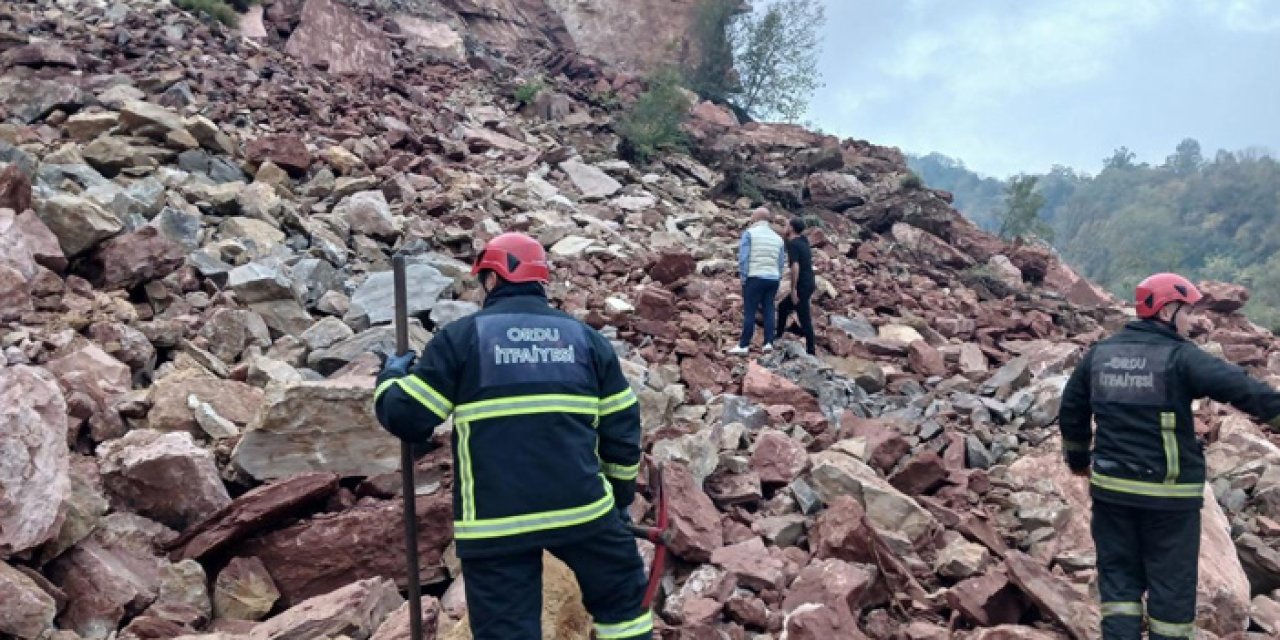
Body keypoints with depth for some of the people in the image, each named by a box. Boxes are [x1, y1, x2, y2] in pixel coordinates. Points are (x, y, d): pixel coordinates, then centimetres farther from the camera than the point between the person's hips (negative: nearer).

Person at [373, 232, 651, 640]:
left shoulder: (461, 336, 1)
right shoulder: (584, 336, 11)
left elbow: (406, 418, 0)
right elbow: (622, 428, 11)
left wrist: (391, 376, 22)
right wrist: (621, 495, 24)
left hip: (495, 521, -2)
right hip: (582, 506, 2)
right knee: (623, 597, 23)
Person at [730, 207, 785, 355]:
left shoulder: (749, 233, -2)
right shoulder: (777, 237, 15)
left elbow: (743, 258, -10)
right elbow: (781, 262, 14)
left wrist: (743, 278, -6)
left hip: (755, 278, -5)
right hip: (773, 278, 5)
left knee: (750, 312, -4)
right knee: (768, 310, 8)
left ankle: (744, 345, -3)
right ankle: (769, 343, 2)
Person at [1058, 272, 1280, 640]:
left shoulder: (1100, 353, 6)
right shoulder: (1181, 357, -12)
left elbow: (1071, 412, 16)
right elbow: (1244, 390, -22)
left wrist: (1078, 459, 28)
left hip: (1110, 488, 5)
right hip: (1168, 494, -5)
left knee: (1118, 577, 12)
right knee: (1171, 585, 9)